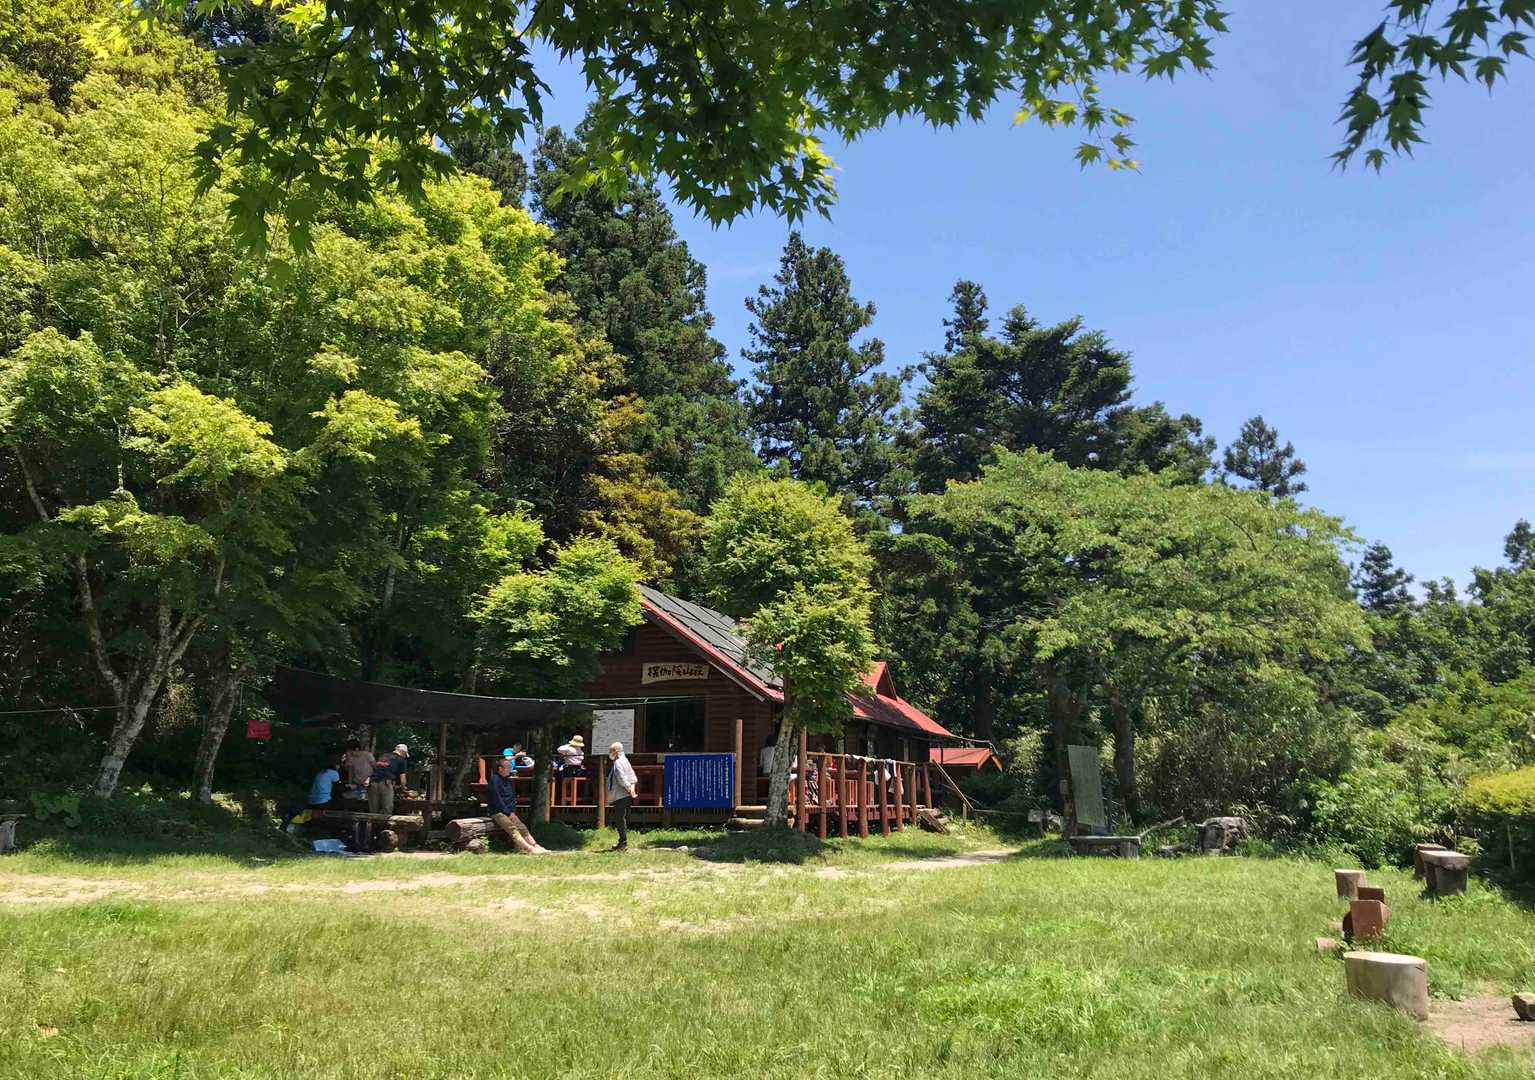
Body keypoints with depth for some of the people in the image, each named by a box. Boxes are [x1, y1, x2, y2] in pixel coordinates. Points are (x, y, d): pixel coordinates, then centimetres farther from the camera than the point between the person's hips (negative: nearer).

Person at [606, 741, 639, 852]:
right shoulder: (625, 760, 16)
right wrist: (632, 788, 5)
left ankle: (623, 844, -5)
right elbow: (633, 777, 15)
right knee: (623, 820, 15)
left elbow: (622, 779, -21)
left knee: (620, 820, -6)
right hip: (627, 796, 10)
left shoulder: (618, 763, -14)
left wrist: (629, 790, -13)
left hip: (620, 796, -10)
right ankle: (623, 843, 21)